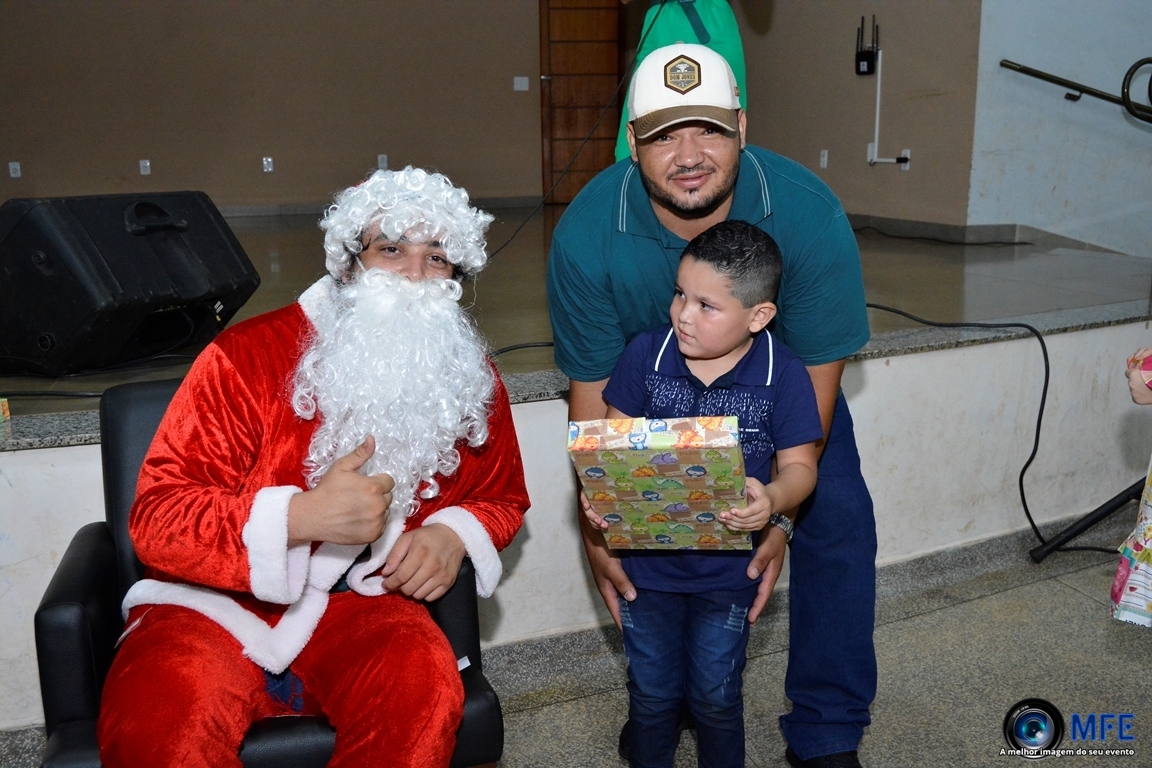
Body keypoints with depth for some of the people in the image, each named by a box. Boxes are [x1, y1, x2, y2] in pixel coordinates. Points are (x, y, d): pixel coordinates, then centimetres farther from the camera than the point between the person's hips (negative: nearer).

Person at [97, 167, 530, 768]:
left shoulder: (470, 380, 3)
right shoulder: (248, 357, -10)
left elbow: (502, 497, 19)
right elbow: (155, 519, -12)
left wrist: (455, 534, -5)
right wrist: (301, 516, -27)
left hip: (358, 604, 3)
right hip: (216, 605, -2)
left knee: (425, 689, -29)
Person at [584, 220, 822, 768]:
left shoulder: (783, 375, -13)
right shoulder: (645, 354, -9)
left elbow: (799, 466, -9)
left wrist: (772, 500, -31)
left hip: (726, 570, -1)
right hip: (646, 556, 2)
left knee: (716, 695, 15)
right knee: (651, 691, 17)